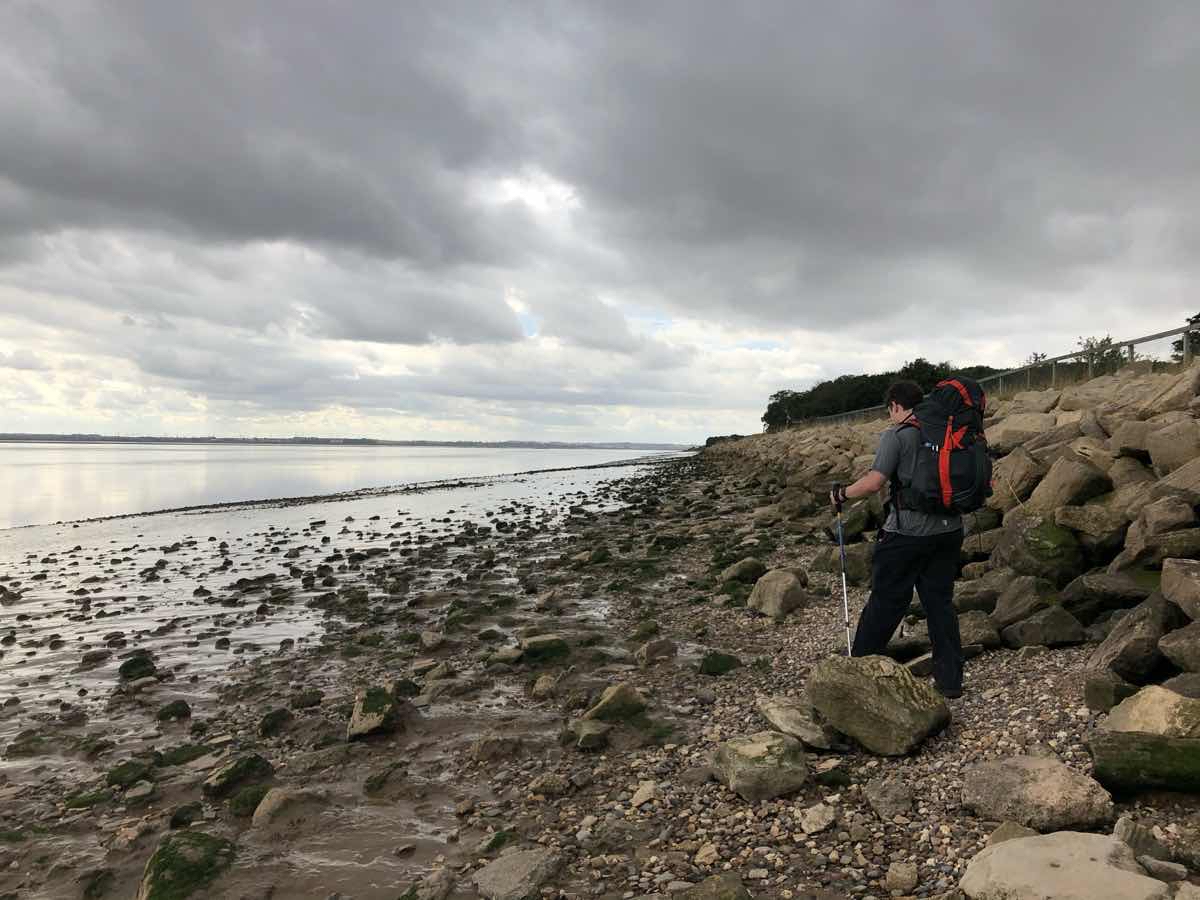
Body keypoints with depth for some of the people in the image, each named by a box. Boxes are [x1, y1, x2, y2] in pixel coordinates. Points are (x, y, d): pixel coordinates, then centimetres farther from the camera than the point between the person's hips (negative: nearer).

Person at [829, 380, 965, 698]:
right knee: (940, 601, 12)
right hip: (949, 529, 6)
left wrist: (841, 494, -4)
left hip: (907, 532, -6)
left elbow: (874, 481, -18)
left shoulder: (895, 435, -10)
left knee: (885, 602, 4)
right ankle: (950, 679, 17)